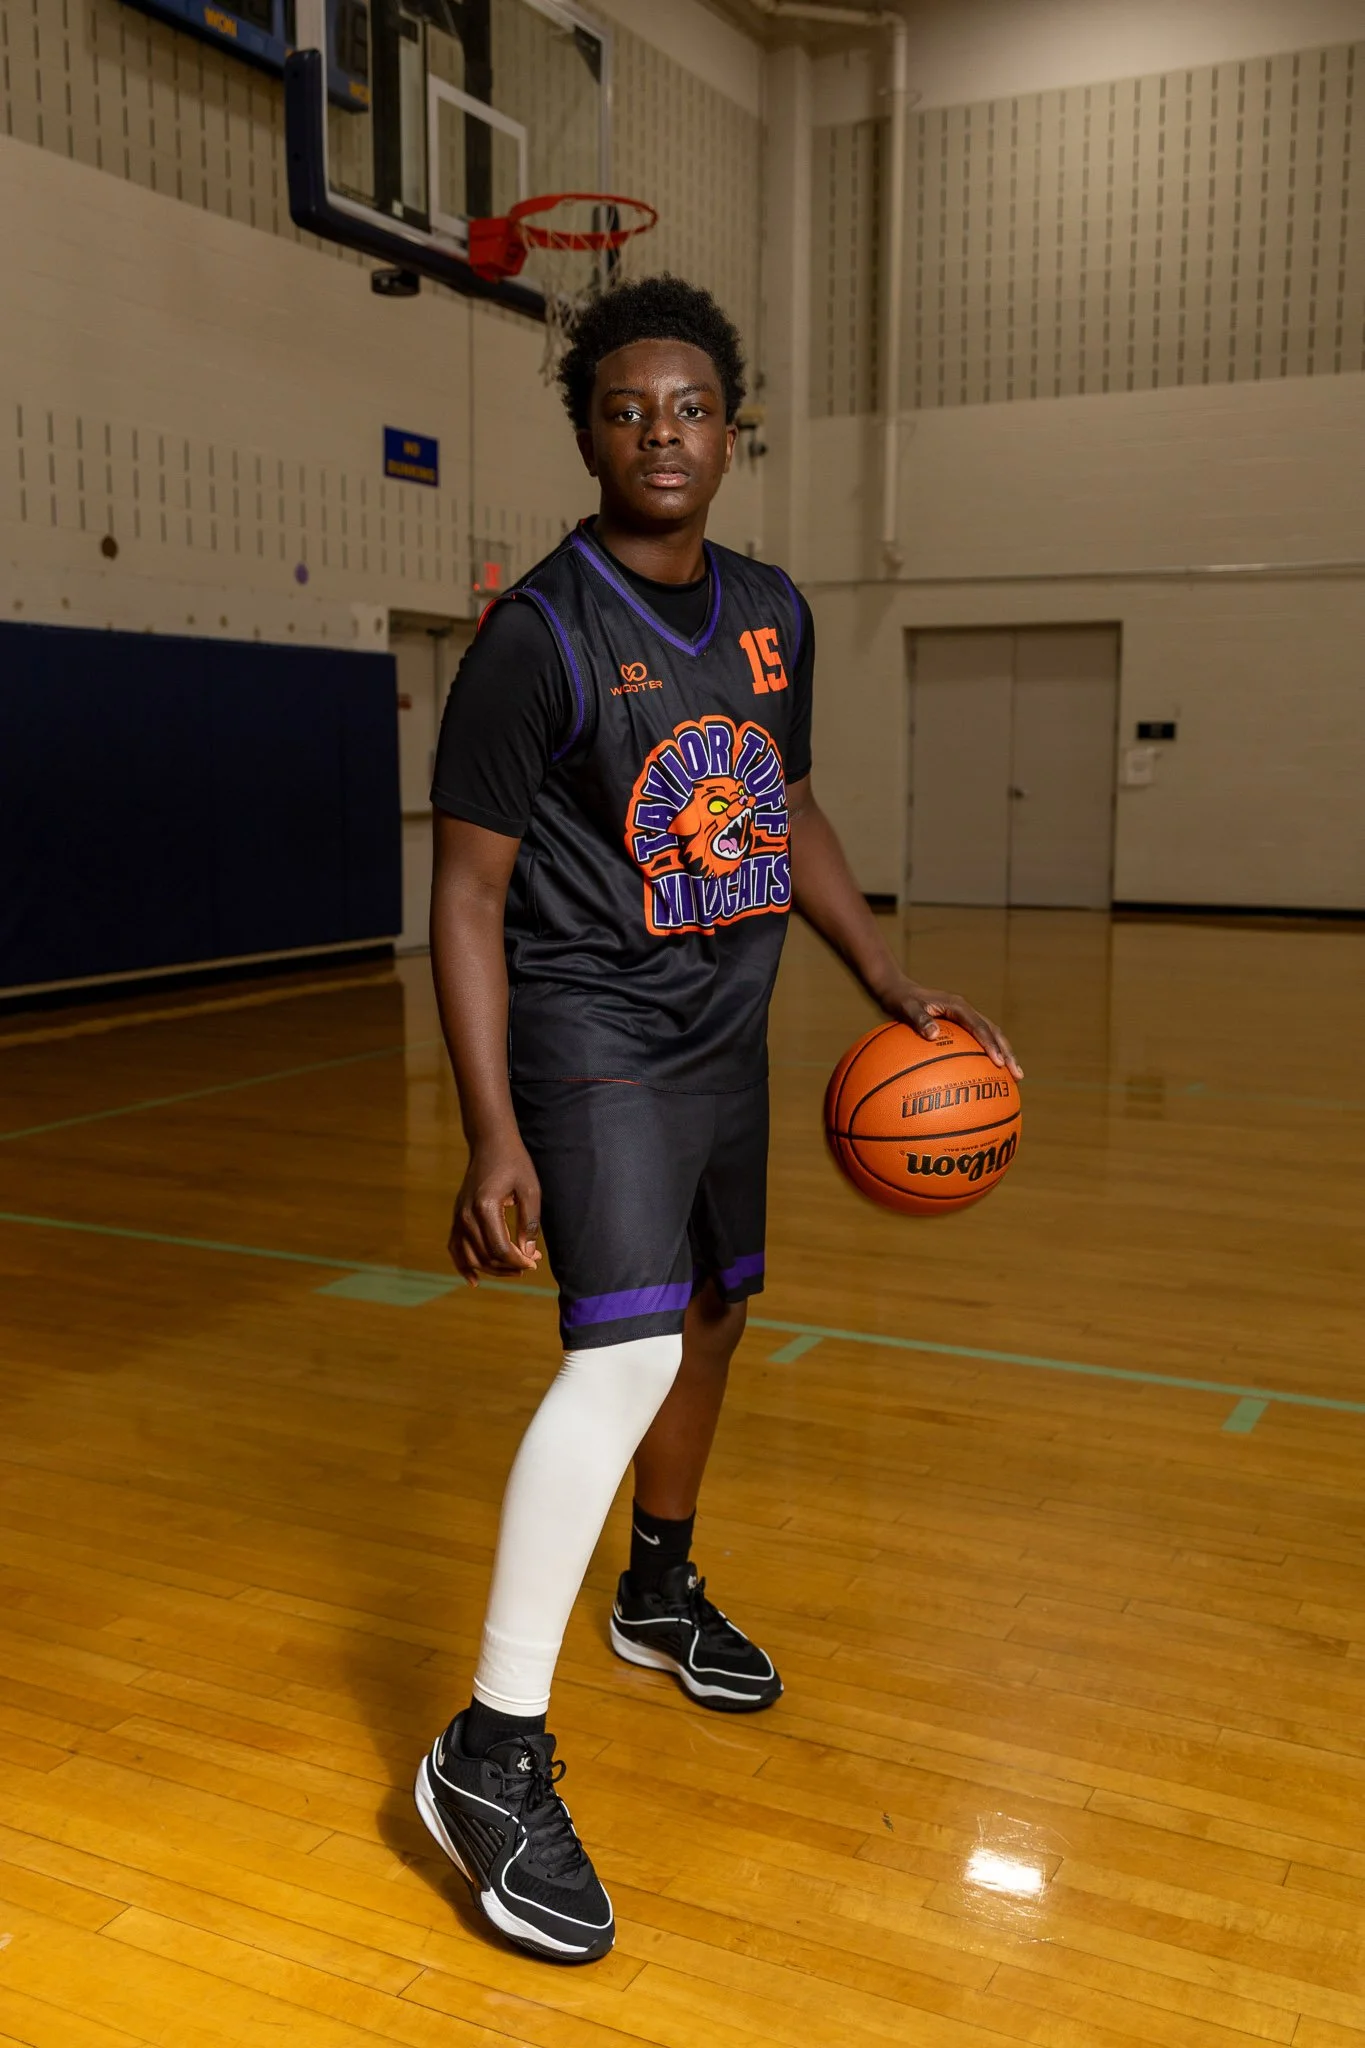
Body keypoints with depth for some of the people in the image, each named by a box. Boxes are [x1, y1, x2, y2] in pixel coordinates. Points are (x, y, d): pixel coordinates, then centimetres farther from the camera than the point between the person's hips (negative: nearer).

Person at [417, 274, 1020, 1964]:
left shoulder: (772, 613, 5)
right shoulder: (539, 634, -16)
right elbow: (469, 892, -15)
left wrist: (892, 984, 10)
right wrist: (493, 1137, -22)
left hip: (725, 1033, 8)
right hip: (593, 1035, -7)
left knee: (712, 1316, 18)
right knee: (627, 1349, -20)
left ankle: (659, 1593, 43)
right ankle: (493, 1757, -10)